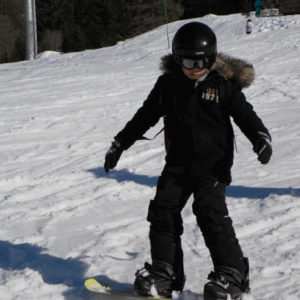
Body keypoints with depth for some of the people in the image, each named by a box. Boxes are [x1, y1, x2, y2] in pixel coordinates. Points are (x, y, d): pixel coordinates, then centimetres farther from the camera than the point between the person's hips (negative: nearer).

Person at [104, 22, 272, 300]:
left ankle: (232, 274, -7)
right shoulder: (167, 84, 4)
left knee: (211, 213, -15)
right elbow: (145, 116, 13)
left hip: (212, 164, -4)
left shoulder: (223, 84, -5)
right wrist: (120, 143, 15)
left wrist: (261, 137, -20)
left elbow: (245, 115, -2)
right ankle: (164, 271, 10)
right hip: (178, 162, 5)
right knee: (163, 211, -1)